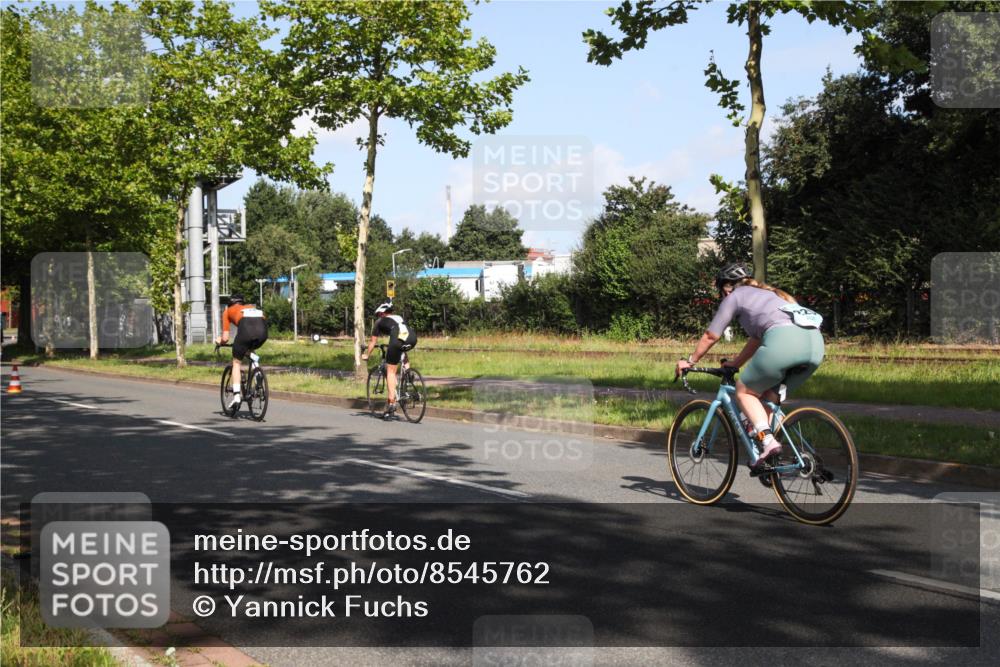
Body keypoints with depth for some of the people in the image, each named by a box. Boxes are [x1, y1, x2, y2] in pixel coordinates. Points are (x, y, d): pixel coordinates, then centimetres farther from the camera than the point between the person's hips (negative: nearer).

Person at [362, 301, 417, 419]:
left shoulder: (380, 321, 26)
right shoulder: (399, 318, 39)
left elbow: (373, 341, 31)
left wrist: (366, 355, 45)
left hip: (398, 340, -4)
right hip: (412, 340, 4)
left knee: (390, 371, 5)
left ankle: (392, 402, -2)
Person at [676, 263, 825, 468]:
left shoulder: (735, 297, 17)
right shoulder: (766, 294, 37)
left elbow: (711, 336, 21)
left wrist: (690, 361, 34)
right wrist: (734, 364, 54)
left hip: (783, 340, -7)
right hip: (815, 343, 7)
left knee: (744, 391, 9)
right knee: (770, 396, 21)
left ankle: (767, 440, -9)